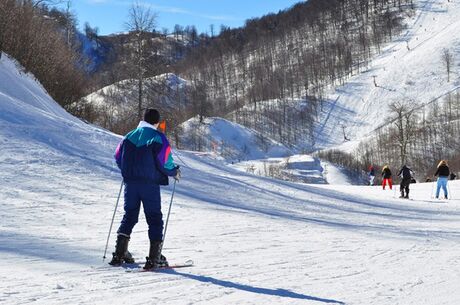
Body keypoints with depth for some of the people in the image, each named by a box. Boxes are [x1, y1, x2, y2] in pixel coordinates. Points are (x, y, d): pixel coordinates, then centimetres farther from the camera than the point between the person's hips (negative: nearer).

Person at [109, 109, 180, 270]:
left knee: (129, 216, 15)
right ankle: (154, 258, -3)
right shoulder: (158, 137, -6)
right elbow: (165, 161, -12)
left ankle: (119, 254, 10)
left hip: (130, 182, 5)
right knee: (155, 219, 3)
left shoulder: (129, 135, 9)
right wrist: (175, 172, 7)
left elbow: (118, 156, 12)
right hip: (150, 184, -5)